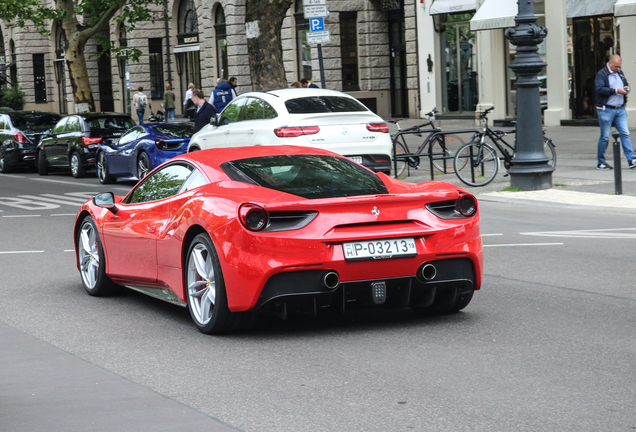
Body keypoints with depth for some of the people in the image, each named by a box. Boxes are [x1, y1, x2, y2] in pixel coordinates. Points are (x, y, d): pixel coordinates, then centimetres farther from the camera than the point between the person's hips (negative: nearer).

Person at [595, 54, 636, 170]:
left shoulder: (620, 73, 14)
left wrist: (626, 89, 1)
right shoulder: (601, 74, -7)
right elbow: (600, 89, -21)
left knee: (625, 133, -3)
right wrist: (616, 90, -22)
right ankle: (601, 162, 10)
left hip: (620, 109, 6)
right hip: (606, 110, -6)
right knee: (605, 136, 0)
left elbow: (626, 84, 26)